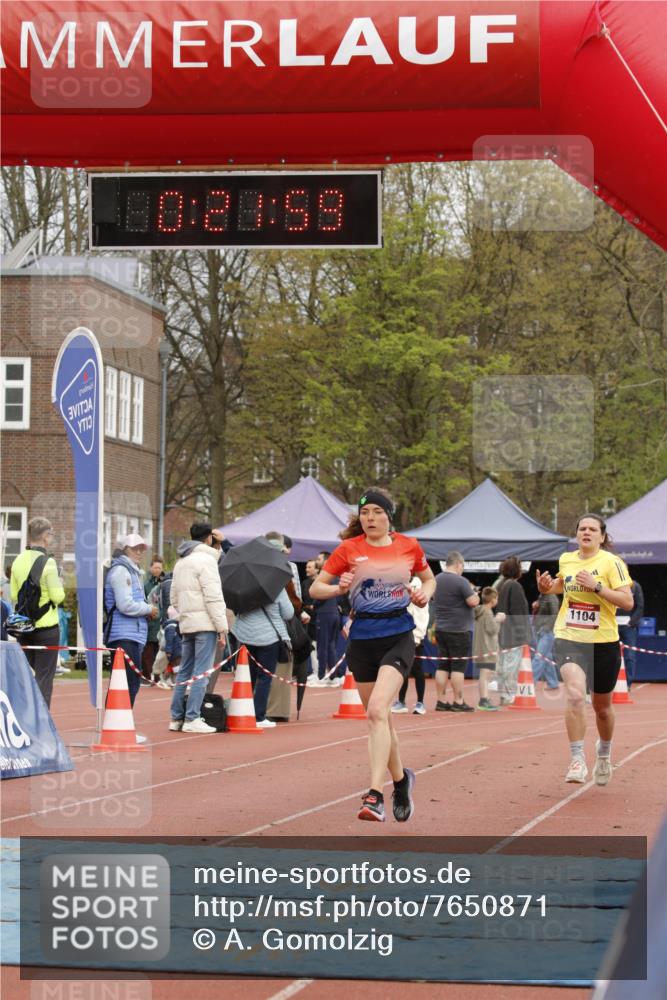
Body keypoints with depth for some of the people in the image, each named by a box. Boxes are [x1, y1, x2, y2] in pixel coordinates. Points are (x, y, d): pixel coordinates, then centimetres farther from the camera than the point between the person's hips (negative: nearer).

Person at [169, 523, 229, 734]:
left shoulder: (181, 563, 18)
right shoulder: (206, 560, -9)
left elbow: (173, 597, 21)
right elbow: (213, 596, -14)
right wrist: (222, 625, -13)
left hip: (186, 623, 8)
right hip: (205, 623, -8)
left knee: (185, 672, 12)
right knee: (201, 673, -7)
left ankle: (176, 718, 11)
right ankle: (192, 719, -11)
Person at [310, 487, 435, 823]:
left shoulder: (409, 546, 4)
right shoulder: (349, 549, 1)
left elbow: (429, 579, 22)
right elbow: (315, 588, 3)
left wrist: (425, 593, 0)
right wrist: (339, 588, -17)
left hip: (398, 636, -2)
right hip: (362, 637, 2)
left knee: (377, 710, -20)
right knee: (379, 716, 11)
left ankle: (374, 796, -24)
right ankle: (401, 780, 36)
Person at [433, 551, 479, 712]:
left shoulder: (437, 580, 10)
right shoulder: (461, 581, -15)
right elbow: (473, 602, -18)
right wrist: (474, 592, 4)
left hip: (441, 628, 7)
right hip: (459, 629, -7)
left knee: (443, 665, 9)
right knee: (458, 667, -3)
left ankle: (441, 701, 9)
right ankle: (458, 702, -3)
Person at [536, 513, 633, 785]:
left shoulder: (611, 562, -8)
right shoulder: (566, 560, 6)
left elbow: (627, 601, -16)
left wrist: (596, 586, -24)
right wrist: (546, 587, 8)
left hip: (604, 643, -1)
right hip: (569, 639, 1)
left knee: (602, 706, 15)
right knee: (575, 694, -25)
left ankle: (604, 753, 44)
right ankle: (577, 760, -19)